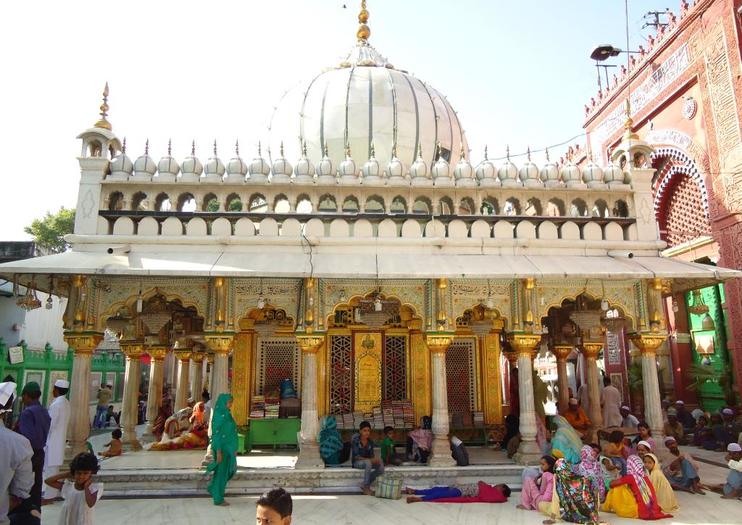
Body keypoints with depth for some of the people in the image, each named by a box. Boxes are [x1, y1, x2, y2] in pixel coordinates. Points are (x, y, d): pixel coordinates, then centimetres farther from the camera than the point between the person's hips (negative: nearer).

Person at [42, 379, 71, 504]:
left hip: (52, 441, -9)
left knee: (50, 468, -1)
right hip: (59, 440, 9)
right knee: (54, 468, 17)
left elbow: (50, 424, -19)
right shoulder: (66, 403, 8)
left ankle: (49, 496, 6)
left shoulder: (56, 404, -20)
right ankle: (54, 493, 25)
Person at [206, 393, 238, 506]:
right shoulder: (218, 415, -19)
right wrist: (218, 452, -21)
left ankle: (213, 488, 32)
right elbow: (216, 434, -20)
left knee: (228, 471, 18)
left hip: (227, 447, 9)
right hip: (222, 448, -9)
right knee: (221, 472, 1)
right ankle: (218, 499, 13)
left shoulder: (226, 415, 9)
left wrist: (234, 448, 19)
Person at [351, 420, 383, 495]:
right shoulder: (355, 440, -16)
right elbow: (356, 456, -21)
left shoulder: (370, 442, 0)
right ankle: (365, 488, -22)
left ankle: (366, 485, -6)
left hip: (368, 462, 6)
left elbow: (371, 455, 3)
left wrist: (375, 459, -22)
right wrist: (370, 460, -30)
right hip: (356, 462, -5)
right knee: (368, 463, -37)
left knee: (381, 466, -21)